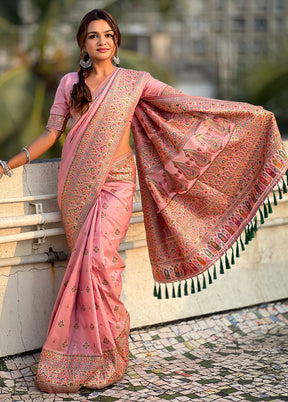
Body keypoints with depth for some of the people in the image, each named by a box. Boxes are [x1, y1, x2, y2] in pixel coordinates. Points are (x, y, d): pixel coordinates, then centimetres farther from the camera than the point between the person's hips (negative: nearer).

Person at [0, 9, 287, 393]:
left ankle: (105, 356, -5)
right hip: (78, 185, 2)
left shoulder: (135, 81, 5)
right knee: (87, 261, -1)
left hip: (116, 183, -2)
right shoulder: (69, 83, 9)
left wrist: (254, 113, 1)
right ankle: (83, 353, 10)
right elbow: (50, 134, 11)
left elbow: (188, 104, 4)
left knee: (97, 258, -16)